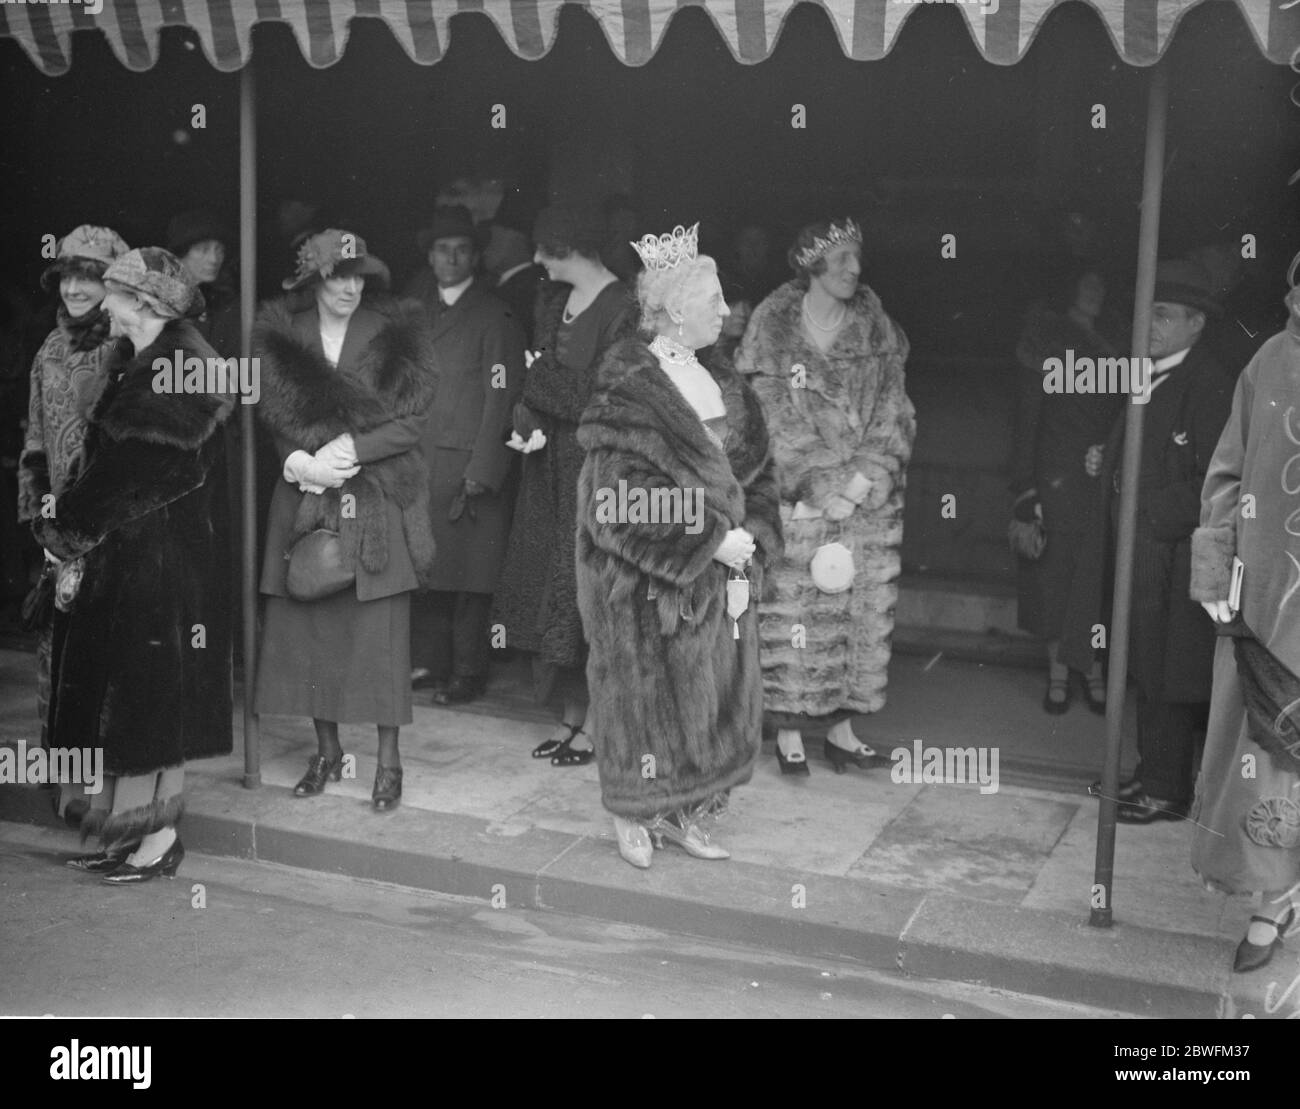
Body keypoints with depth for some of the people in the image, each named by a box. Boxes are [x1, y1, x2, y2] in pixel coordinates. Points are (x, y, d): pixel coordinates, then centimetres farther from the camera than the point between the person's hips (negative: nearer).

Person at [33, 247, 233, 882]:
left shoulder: (182, 370, -15)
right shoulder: (134, 366, 12)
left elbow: (142, 473, -18)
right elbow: (103, 464, 12)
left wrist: (71, 530, -11)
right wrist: (72, 531, 1)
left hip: (165, 557, -9)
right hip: (120, 556, 9)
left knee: (155, 690, 0)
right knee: (122, 695, 12)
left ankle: (160, 837, 11)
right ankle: (129, 830, 22)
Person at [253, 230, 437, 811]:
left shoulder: (394, 333, 1)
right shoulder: (282, 337, 7)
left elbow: (411, 421, -4)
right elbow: (275, 421, 5)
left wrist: (349, 448, -14)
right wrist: (302, 463, -13)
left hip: (378, 500, -2)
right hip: (305, 498, 2)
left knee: (381, 633, -2)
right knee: (309, 628, 5)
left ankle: (388, 762, 8)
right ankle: (326, 751, 21)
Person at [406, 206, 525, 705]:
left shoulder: (494, 317, -2)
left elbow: (501, 397, -8)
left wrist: (481, 471, -14)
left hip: (469, 465, -5)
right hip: (419, 463, 5)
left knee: (469, 572, -3)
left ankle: (468, 673, 4)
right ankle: (430, 662, 15)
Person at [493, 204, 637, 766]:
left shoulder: (621, 310, -15)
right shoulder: (556, 301, 11)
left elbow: (602, 401, -18)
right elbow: (538, 378, 11)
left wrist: (535, 390, -8)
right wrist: (529, 422, -9)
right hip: (551, 466, 8)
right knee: (554, 589, 10)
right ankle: (571, 715, 20)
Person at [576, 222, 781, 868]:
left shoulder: (722, 383, 8)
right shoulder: (628, 390, -15)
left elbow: (755, 470, 14)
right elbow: (622, 501, -19)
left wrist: (752, 535, -4)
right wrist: (711, 541, -19)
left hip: (718, 570, 7)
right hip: (647, 583, -7)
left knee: (719, 694, 11)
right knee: (649, 695, 5)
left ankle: (685, 814, 26)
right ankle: (633, 819, 23)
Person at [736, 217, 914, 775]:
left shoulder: (875, 328, 6)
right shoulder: (772, 326, -4)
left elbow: (894, 414, 2)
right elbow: (773, 420, -8)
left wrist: (857, 486, -11)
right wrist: (821, 489, -13)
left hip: (868, 499, 4)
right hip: (797, 499, -3)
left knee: (863, 612, 6)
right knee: (792, 614, -1)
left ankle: (839, 724, 19)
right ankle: (789, 728, 13)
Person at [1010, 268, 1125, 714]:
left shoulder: (1112, 347, 10)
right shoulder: (1047, 340, 0)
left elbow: (1122, 414, 11)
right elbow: (1027, 414, -4)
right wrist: (1024, 487, -10)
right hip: (1058, 477, -3)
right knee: (1055, 573, 3)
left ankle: (1095, 670, 15)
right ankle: (1058, 672, 15)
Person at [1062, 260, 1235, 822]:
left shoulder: (1209, 387, -16)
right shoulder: (1150, 378, 12)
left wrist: (1150, 511, -19)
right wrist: (1109, 464, 7)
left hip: (1174, 556, -9)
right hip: (1139, 551, 9)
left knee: (1167, 677, 0)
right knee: (1145, 671, 16)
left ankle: (1167, 791, 11)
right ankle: (1150, 775, 28)